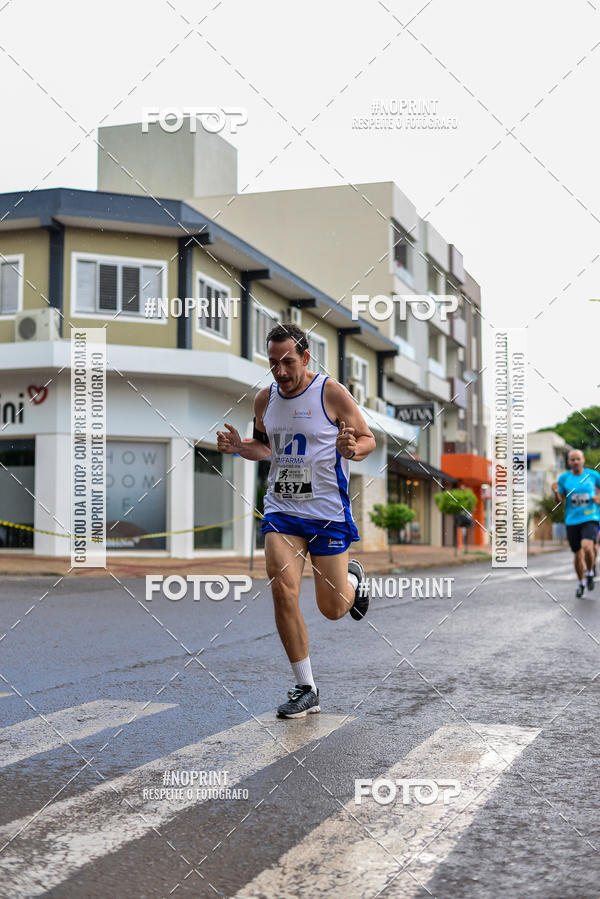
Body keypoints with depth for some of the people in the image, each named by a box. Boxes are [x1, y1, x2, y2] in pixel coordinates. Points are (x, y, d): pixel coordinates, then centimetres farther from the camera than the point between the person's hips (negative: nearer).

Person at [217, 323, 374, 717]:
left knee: (332, 608, 2)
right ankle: (306, 689, 2)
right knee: (283, 592, -13)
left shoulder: (332, 393, -9)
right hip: (281, 510, 4)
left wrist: (351, 449, -24)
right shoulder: (265, 398, 5)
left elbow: (368, 440, -1)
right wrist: (238, 447, 0)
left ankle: (352, 576, 42)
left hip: (328, 511, -3)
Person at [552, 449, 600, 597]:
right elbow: (559, 501, 3)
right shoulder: (564, 478, 0)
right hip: (572, 520, 1)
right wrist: (556, 492, -17)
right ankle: (581, 582, 33)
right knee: (577, 555, 8)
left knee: (587, 547, -25)